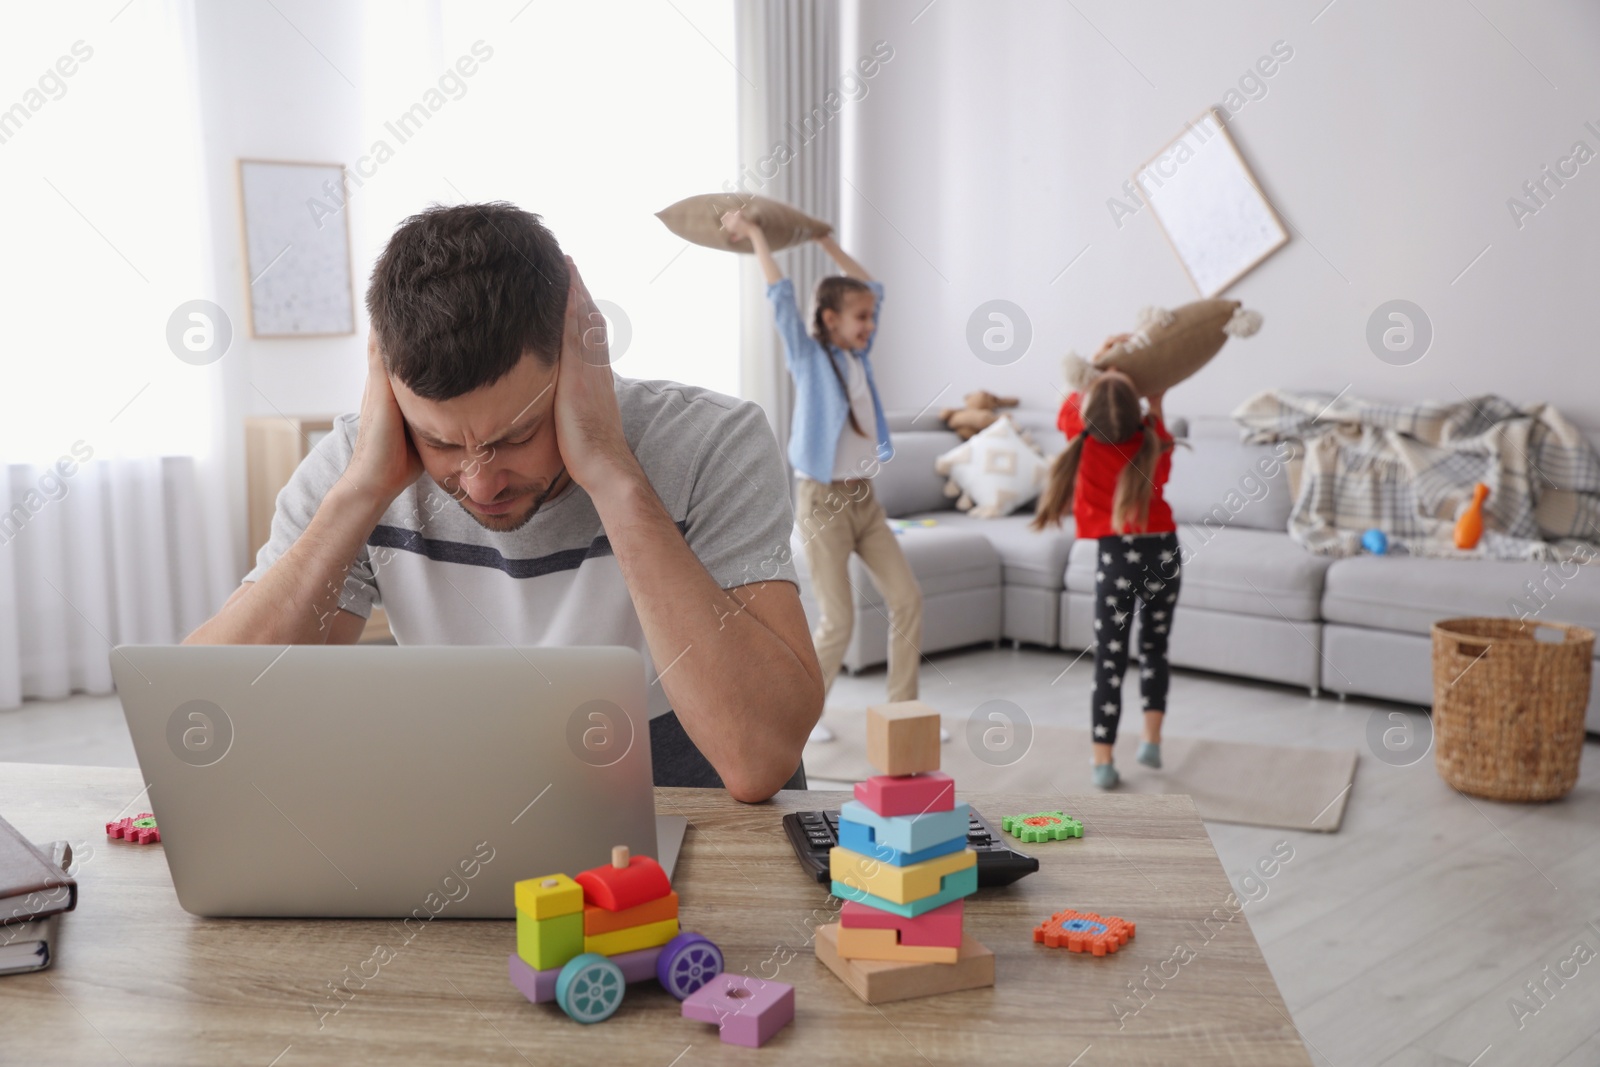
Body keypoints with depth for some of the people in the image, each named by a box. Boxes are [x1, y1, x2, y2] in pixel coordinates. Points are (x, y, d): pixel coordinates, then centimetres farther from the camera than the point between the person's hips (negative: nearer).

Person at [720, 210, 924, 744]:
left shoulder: (859, 357, 10)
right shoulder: (809, 358, -6)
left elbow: (872, 288, 19)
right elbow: (781, 295, -13)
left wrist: (827, 243, 20)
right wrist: (754, 235, -8)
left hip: (865, 498, 7)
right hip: (823, 502, -7)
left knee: (908, 599, 1)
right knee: (838, 621, -5)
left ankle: (903, 709, 11)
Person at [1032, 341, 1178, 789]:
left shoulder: (1082, 433, -10)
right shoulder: (1151, 440, -7)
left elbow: (1070, 406, 15)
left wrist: (1098, 359, 17)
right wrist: (1156, 409, 19)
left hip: (1116, 555, -1)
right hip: (1163, 550, 1)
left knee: (1110, 660, 5)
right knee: (1154, 648, 19)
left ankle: (1104, 760, 5)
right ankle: (1152, 740, 16)